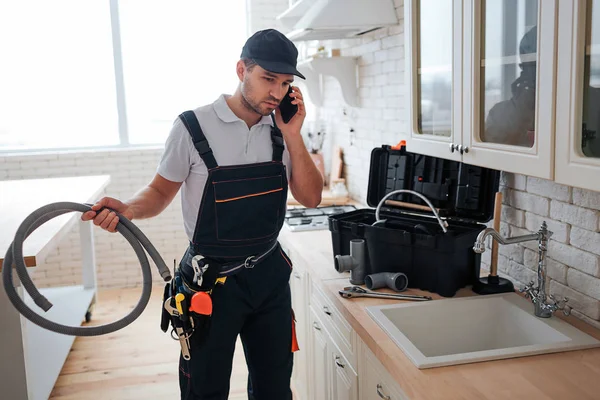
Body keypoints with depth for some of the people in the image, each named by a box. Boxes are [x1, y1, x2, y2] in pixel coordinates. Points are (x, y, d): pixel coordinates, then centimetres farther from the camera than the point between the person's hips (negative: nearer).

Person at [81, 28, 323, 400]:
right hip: (211, 281, -4)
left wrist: (293, 136, -13)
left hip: (269, 274, 4)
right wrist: (127, 209, -23)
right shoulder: (193, 127, -12)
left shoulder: (281, 131, 0)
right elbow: (161, 191, -2)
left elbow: (310, 198, -3)